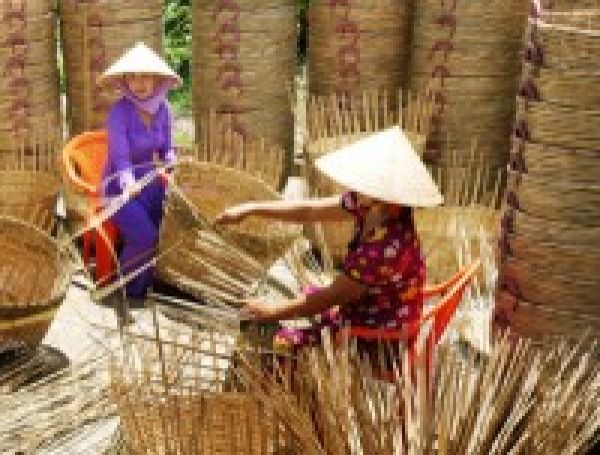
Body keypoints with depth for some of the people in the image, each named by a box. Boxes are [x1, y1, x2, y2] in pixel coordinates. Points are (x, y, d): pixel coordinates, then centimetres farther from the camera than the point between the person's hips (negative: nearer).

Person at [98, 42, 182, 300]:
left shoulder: (162, 108, -3)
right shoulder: (120, 111, -21)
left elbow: (166, 148, 6)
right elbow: (120, 156, -30)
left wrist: (171, 160, -16)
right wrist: (129, 185, -48)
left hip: (150, 184, 6)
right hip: (121, 188, -6)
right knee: (145, 237, -24)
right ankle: (128, 291, 2)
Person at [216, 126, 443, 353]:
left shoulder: (388, 248, -34)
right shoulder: (367, 206, -11)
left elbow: (332, 297, -24)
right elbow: (310, 211, 0)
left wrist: (273, 312, -13)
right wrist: (251, 208, -2)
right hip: (356, 313, 9)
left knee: (278, 345, -6)